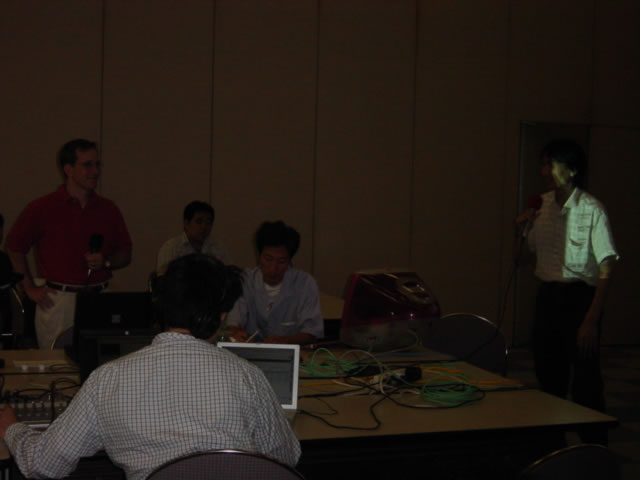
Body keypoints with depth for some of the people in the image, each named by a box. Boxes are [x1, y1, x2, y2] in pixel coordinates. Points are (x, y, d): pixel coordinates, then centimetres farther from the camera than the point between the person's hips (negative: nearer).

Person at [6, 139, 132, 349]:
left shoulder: (109, 210, 9)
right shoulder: (42, 208, 0)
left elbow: (125, 255, 16)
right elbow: (14, 248, 7)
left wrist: (106, 262, -5)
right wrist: (31, 289, 5)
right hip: (57, 300, -3)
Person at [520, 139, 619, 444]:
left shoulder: (591, 211, -12)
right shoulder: (542, 205, 6)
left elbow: (606, 269, -16)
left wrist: (591, 319, -22)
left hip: (579, 296, -6)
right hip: (547, 296, 6)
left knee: (586, 383, -3)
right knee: (549, 377, 15)